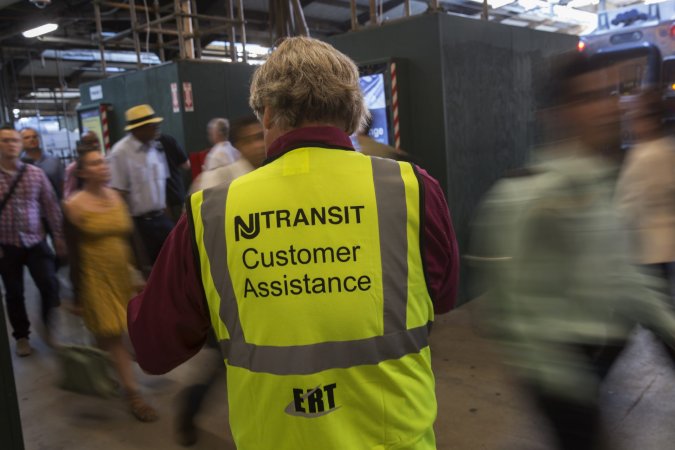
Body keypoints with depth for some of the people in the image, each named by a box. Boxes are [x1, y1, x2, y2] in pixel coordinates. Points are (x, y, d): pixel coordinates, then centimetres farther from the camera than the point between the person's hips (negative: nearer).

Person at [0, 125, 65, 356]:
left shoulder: (36, 173, -1)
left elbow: (51, 206, 3)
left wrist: (59, 237, 2)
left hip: (36, 242, 1)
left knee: (50, 286, -3)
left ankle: (50, 329, 21)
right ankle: (21, 336, 29)